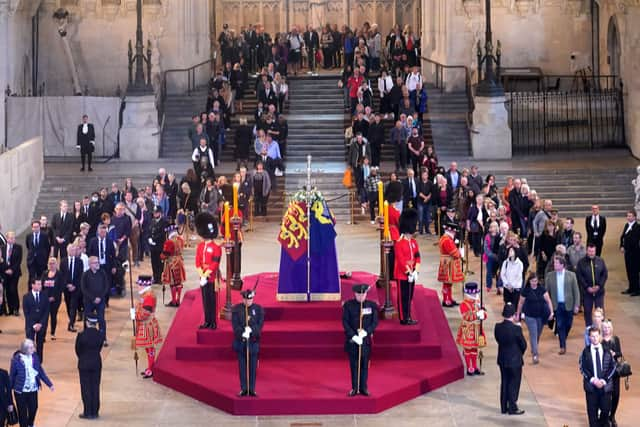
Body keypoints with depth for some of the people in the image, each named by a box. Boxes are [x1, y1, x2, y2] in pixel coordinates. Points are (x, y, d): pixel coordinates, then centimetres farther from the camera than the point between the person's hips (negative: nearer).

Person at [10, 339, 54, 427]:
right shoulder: (16, 359, -18)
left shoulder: (35, 357, -6)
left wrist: (49, 384, 6)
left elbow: (41, 372, 4)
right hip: (21, 390, -4)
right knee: (22, 411, 8)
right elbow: (12, 375, -8)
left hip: (33, 389, 4)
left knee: (34, 408, 17)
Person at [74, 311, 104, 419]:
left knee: (86, 388, 6)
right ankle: (94, 412, 16)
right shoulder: (101, 335, -9)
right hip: (96, 363, 3)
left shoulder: (81, 335, -16)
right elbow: (99, 348, 1)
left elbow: (78, 350, -4)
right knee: (95, 388, 10)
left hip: (84, 364, -3)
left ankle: (88, 412, 9)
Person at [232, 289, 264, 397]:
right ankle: (243, 389, 10)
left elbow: (260, 324, -4)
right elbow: (235, 324, -6)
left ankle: (252, 389, 9)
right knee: (242, 365, 4)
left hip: (254, 340, 0)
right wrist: (242, 333, -22)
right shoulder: (236, 309, 1)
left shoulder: (258, 309, 2)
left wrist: (251, 330, -21)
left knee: (253, 366, 3)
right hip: (240, 340, 0)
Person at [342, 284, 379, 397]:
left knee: (364, 364, 4)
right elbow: (345, 322, -4)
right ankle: (354, 388, 12)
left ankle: (363, 388, 12)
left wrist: (366, 331, -15)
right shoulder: (348, 305, -2)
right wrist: (353, 336, -14)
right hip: (352, 339, 0)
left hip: (366, 338, 0)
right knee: (354, 364, 5)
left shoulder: (372, 305, 1)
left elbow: (375, 322, 1)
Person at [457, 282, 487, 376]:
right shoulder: (464, 304, -16)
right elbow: (466, 317, -27)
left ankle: (475, 368, 22)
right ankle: (469, 369, 10)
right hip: (468, 330, -7)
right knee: (468, 349, 3)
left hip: (477, 329, 7)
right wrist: (477, 314, -37)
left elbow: (484, 313, 5)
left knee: (475, 349, 14)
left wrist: (483, 315, -20)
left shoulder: (477, 302, 6)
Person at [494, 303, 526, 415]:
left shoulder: (498, 327, -9)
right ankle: (512, 408, 15)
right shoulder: (516, 329, -23)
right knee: (514, 384, 8)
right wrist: (520, 354, 9)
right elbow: (523, 345, -12)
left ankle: (504, 407, 25)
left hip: (502, 360, 5)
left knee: (504, 383, 17)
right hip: (515, 360, -5)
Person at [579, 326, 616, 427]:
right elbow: (583, 368, -1)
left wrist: (604, 380, -9)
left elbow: (612, 367, 1)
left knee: (606, 409, 3)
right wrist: (592, 379, -13)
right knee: (592, 411, 3)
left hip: (605, 385, 1)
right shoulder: (585, 352, 0)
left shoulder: (607, 351, 2)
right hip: (591, 385, -1)